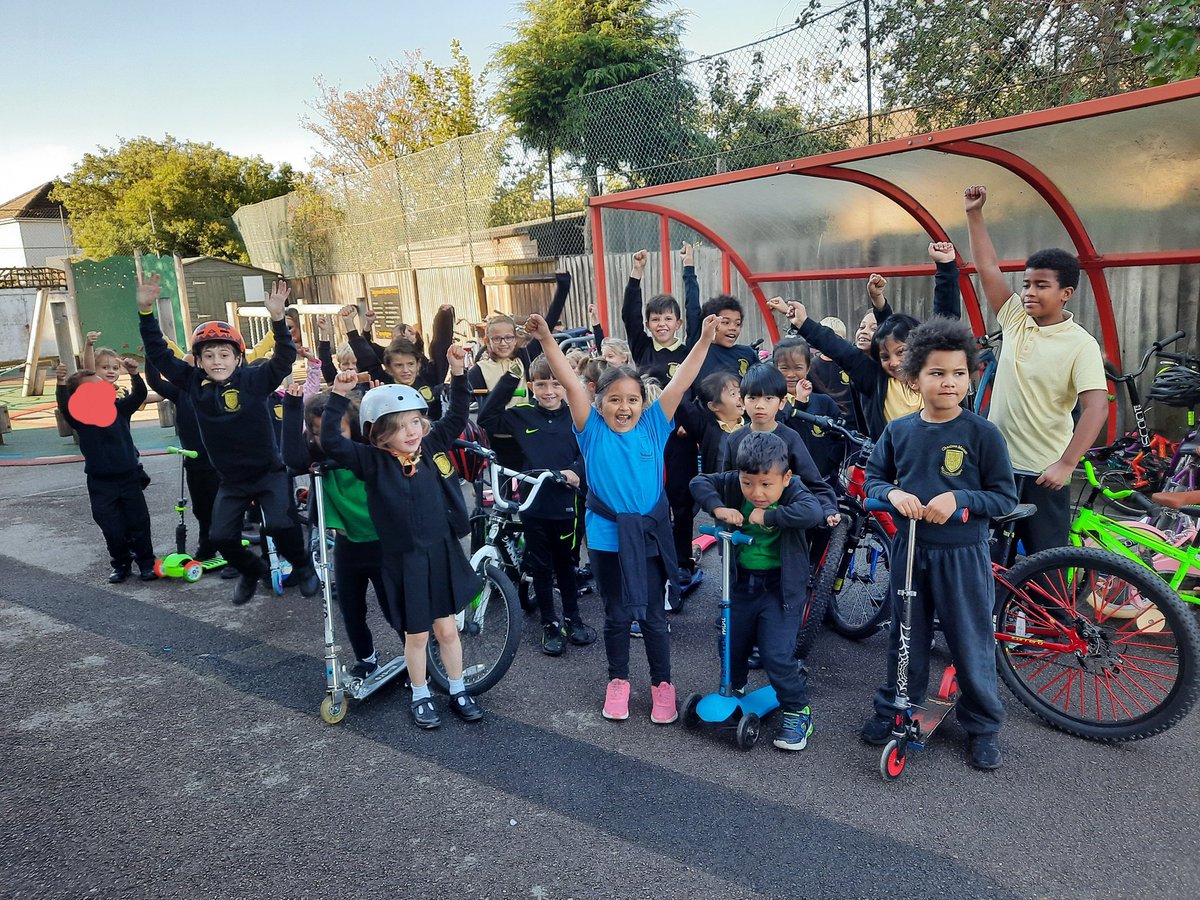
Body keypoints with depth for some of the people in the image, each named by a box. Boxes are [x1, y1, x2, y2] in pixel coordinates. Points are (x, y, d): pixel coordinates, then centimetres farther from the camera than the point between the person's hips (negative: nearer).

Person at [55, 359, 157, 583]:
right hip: (100, 482, -1)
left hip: (129, 477, 1)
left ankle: (146, 562, 20)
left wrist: (133, 374, -30)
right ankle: (121, 564, 23)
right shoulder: (79, 418, -6)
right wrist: (62, 384, -41)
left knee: (139, 522, 7)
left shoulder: (119, 408, 0)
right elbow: (64, 406, -24)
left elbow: (139, 395, -13)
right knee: (112, 528, 6)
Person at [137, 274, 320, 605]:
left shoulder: (253, 379, -14)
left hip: (268, 472, -4)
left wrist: (277, 318, -41)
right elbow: (159, 355, -2)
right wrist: (146, 312, -13)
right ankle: (252, 570, 32)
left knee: (279, 524, -21)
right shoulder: (193, 383, -5)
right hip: (231, 479, 4)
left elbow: (284, 359, -27)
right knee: (221, 536, 1)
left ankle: (303, 566, 9)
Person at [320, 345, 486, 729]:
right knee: (416, 635, 12)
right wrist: (339, 396, -27)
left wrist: (458, 373, -7)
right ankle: (421, 697, 32)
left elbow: (457, 415, 5)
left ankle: (458, 691, 33)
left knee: (446, 628, 15)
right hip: (404, 560, -2)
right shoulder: (372, 462, -9)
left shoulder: (434, 446, 0)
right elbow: (331, 443, -20)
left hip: (443, 552, 3)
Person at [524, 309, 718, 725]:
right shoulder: (593, 430, -6)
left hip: (651, 536, 1)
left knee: (654, 616, 12)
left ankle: (662, 684, 30)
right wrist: (547, 339, -25)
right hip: (608, 537, 0)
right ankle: (617, 681, 35)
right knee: (617, 616, 15)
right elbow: (570, 383, -16)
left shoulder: (653, 426, -3)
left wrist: (704, 341, -19)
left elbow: (681, 382, -10)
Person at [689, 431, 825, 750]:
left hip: (782, 586, -4)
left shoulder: (794, 490, -19)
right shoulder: (733, 484, -11)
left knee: (776, 654, -9)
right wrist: (717, 507, -22)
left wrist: (768, 516, -33)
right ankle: (733, 689, 46)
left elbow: (813, 512, -38)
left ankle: (797, 711, 15)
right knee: (732, 644, 17)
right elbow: (699, 482, -5)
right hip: (742, 580, 4)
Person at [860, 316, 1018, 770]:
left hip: (962, 554, -3)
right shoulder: (898, 431, -1)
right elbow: (872, 478, 7)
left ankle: (983, 724, 28)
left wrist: (959, 498, -24)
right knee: (906, 635, 17)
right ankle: (894, 707, 35)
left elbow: (1005, 497, -7)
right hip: (909, 549, 3)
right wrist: (893, 493, -15)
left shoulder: (983, 433, -11)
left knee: (971, 641, 8)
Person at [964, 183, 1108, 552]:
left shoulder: (1081, 345, -12)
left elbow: (1096, 407, -20)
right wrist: (974, 214, -4)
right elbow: (987, 267, 1)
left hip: (1044, 471, -5)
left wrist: (1066, 464, -27)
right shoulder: (1015, 319, 2)